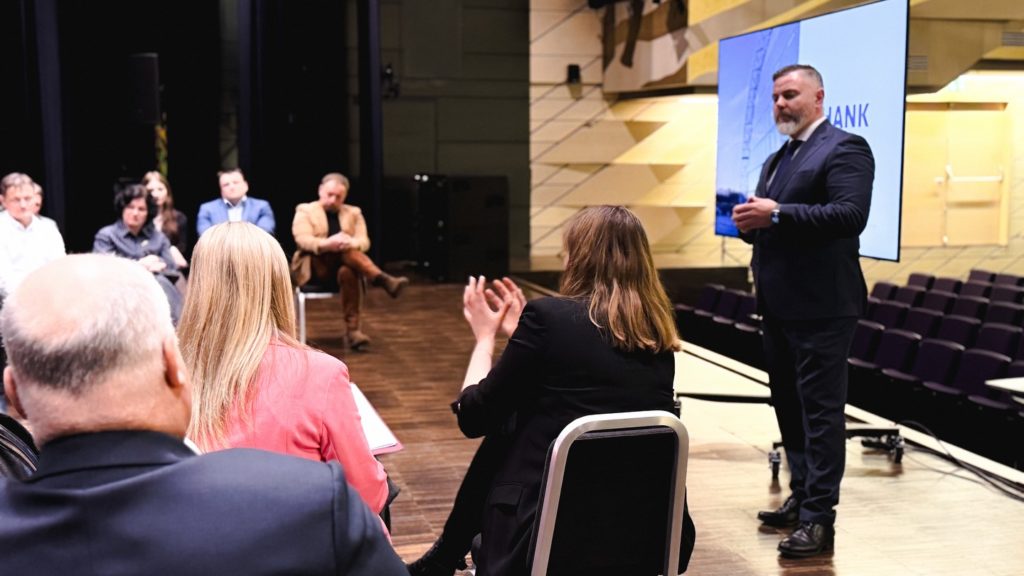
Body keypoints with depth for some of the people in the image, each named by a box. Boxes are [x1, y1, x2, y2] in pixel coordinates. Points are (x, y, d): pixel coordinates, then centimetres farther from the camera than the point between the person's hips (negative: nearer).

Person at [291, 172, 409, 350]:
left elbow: (364, 242, 2)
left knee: (348, 272, -36)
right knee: (347, 253, -32)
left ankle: (354, 329, -43)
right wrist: (327, 244, -30)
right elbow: (302, 240, -10)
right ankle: (381, 279, -44)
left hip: (342, 266, 2)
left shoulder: (354, 213, 16)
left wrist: (349, 243, -23)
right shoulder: (305, 211, 7)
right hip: (316, 267, -2)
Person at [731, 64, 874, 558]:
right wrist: (751, 222, -2)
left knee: (820, 410, -5)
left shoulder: (844, 148, -8)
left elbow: (850, 215, -22)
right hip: (779, 305, 9)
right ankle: (801, 498, 27)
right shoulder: (776, 160, 20)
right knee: (789, 406, 15)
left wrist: (776, 214, -26)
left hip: (820, 307, -9)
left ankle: (819, 518, -1)